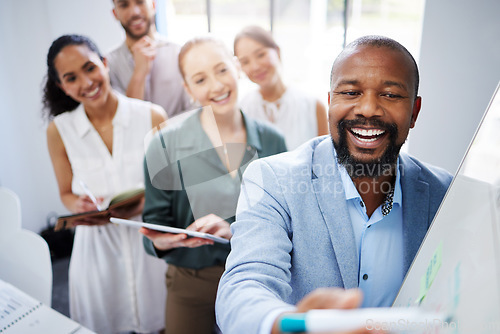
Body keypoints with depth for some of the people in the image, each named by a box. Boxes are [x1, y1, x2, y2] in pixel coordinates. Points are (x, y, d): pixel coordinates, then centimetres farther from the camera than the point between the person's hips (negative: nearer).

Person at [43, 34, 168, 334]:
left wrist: (145, 203, -21)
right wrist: (79, 206, -14)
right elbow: (66, 193, 8)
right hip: (97, 244, 2)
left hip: (150, 238, -1)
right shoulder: (59, 131, -3)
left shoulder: (152, 116, -10)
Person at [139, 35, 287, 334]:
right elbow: (155, 220, -6)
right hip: (191, 283, -1)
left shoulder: (271, 140, -6)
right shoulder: (167, 144, -12)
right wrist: (162, 241, -28)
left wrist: (234, 230, -23)